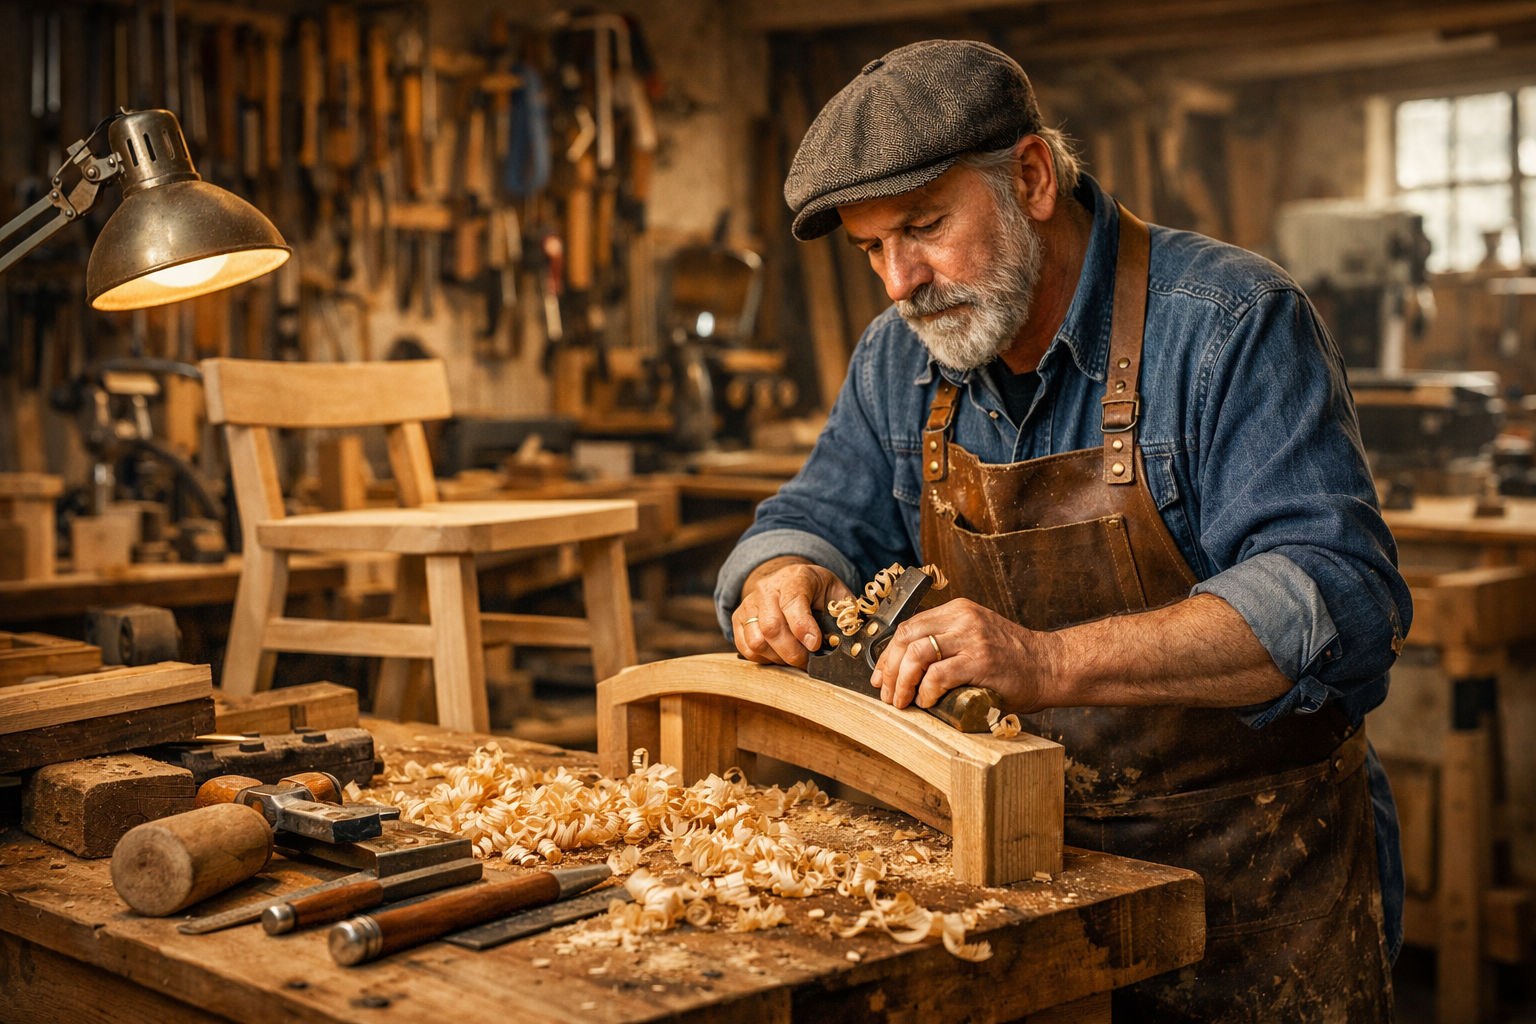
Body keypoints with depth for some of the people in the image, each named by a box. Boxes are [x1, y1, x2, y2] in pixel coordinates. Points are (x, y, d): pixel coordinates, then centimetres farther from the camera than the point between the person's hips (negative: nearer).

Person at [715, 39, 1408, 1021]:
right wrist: (784, 580, -16)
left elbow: (1340, 598, -29)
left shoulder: (1232, 325, -19)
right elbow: (822, 516, 11)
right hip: (1031, 865, 5)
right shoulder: (902, 358, 1)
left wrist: (1047, 663, -41)